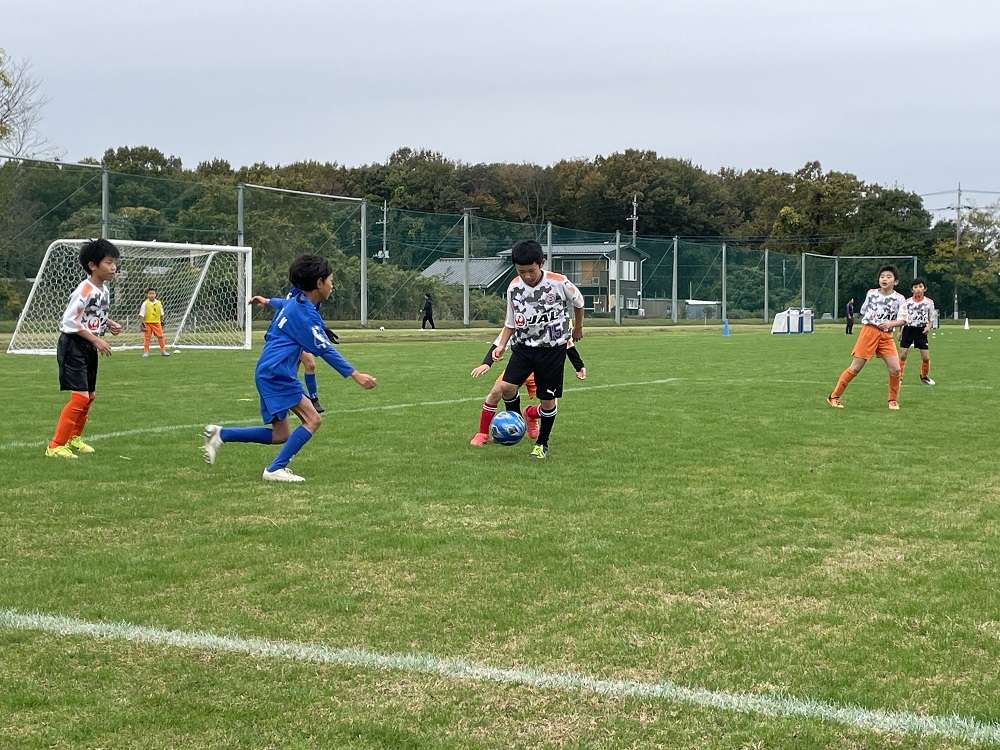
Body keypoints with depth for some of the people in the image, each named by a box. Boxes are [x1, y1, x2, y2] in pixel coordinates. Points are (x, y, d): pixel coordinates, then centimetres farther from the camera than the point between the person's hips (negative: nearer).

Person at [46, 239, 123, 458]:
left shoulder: (104, 290, 8)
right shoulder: (85, 290, -20)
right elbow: (69, 321, -21)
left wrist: (109, 324, 3)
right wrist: (96, 340, -21)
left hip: (89, 348, 9)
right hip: (73, 346, -9)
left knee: (90, 395, 16)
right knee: (80, 396, -16)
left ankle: (74, 438, 34)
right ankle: (55, 446, -11)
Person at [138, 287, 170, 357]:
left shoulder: (159, 303, 3)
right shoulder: (145, 304, -8)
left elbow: (161, 314, 15)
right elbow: (141, 314, -7)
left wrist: (162, 322, 16)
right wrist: (141, 323, -14)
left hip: (157, 323, 3)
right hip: (147, 323, -3)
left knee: (161, 336, 1)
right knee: (146, 338, 0)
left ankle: (163, 351, 11)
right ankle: (146, 352, 8)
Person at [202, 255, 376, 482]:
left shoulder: (295, 301, 13)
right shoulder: (305, 312, -14)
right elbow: (325, 350, -17)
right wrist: (355, 375, -17)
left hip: (269, 373, 11)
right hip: (277, 372, -11)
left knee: (280, 435, 11)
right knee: (312, 420, -14)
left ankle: (220, 434, 10)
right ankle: (276, 469, -13)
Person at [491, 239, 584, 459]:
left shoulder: (559, 283, -15)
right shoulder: (514, 288, -5)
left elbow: (578, 302, 6)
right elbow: (510, 322, 7)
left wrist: (578, 328, 20)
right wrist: (501, 345, -8)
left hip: (553, 348, -2)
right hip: (524, 346, 2)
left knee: (548, 399, 2)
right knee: (506, 386, -16)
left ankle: (542, 444, 22)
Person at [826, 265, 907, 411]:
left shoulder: (899, 298, 1)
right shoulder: (871, 293, 6)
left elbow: (902, 319, -7)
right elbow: (863, 311, 21)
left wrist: (891, 323, -24)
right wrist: (867, 319, 5)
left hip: (886, 336, 1)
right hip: (869, 331, -1)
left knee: (895, 369, -9)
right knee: (855, 368, -4)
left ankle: (893, 400, 11)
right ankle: (834, 396, 5)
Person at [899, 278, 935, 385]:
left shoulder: (929, 302, 0)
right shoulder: (907, 302, -1)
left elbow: (931, 319, 8)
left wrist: (928, 327, -11)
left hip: (921, 331, 1)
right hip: (908, 329, -1)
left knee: (926, 357, 1)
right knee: (902, 355, -7)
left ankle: (924, 377, 24)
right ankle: (899, 377, 3)